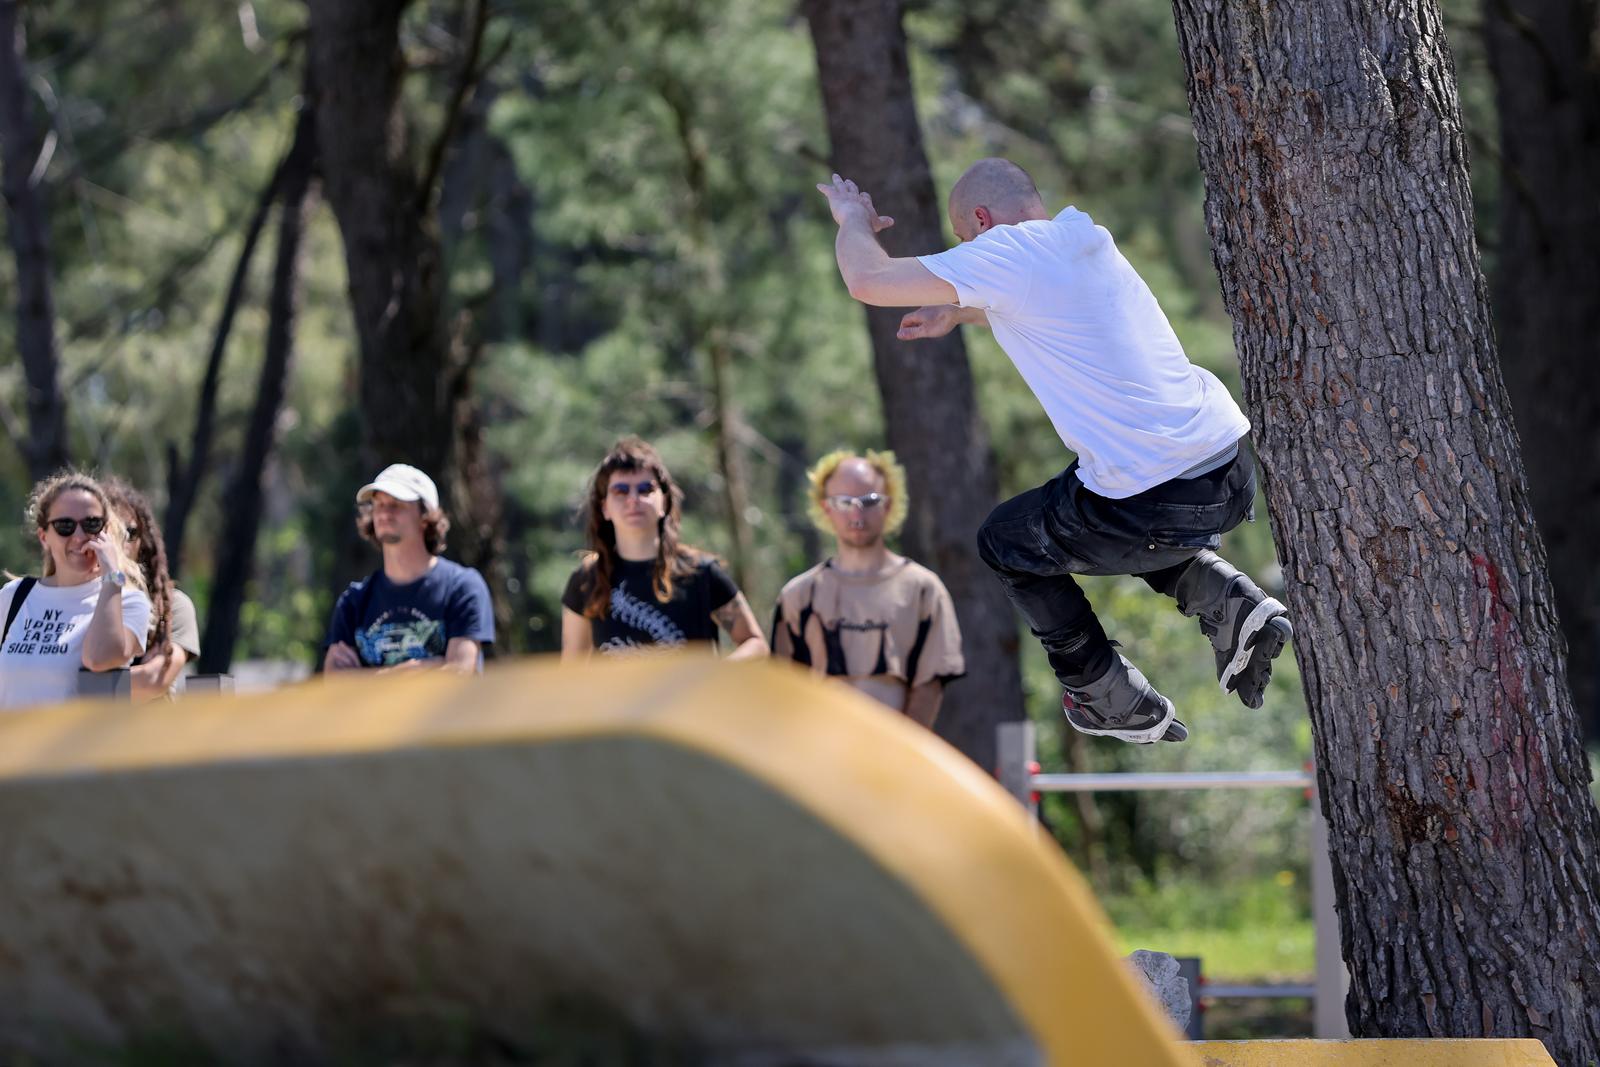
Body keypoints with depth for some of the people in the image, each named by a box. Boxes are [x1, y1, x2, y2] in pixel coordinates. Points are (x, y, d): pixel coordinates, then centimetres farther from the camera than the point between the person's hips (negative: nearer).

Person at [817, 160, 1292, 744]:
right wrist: (958, 312, 39)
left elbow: (867, 280, -4)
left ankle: (1121, 705, 24)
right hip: (1234, 474, 8)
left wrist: (854, 219, 16)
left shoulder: (1009, 254, -10)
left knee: (1005, 541, 20)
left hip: (1159, 508, -7)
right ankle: (1228, 599, 15)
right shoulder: (1087, 238, 14)